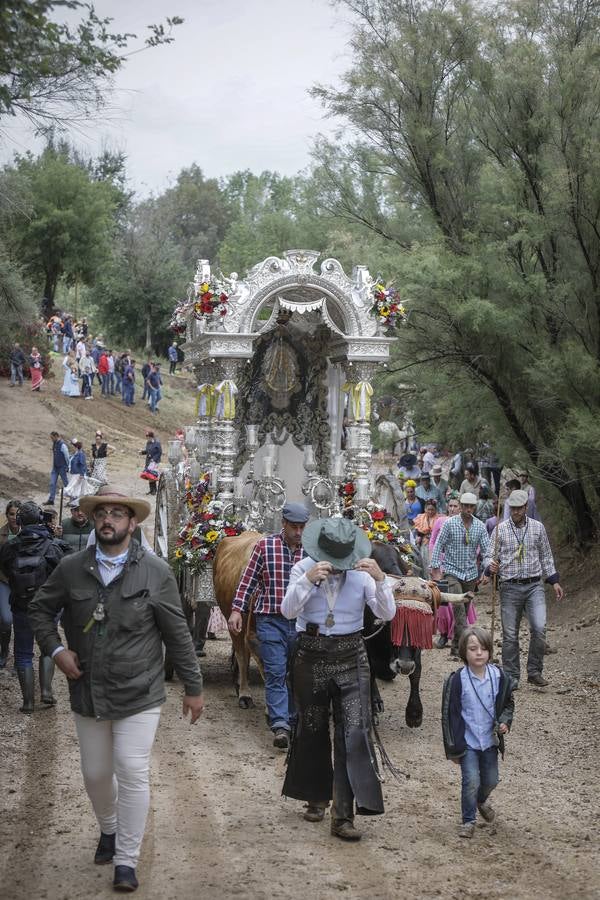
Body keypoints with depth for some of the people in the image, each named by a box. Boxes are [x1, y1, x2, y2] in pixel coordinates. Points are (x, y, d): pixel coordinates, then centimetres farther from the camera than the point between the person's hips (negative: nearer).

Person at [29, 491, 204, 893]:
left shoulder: (156, 572, -9)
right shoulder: (71, 569, -2)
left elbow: (178, 633, -4)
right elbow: (41, 609, 13)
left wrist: (194, 687, -1)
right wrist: (55, 648, -3)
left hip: (139, 696, -3)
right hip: (88, 693, 3)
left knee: (133, 774, -7)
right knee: (95, 774, 16)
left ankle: (127, 860, 6)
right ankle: (109, 829, 44)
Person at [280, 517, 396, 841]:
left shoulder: (362, 573, -3)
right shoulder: (304, 568, -5)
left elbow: (387, 614, -10)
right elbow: (288, 611, -17)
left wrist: (380, 580, -26)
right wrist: (307, 580, -33)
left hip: (351, 658, 0)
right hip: (311, 655, 1)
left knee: (354, 732, -11)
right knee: (312, 729, 14)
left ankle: (343, 816, -11)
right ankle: (316, 796, 36)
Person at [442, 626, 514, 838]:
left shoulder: (499, 677, -6)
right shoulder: (456, 680, -15)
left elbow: (508, 703, 11)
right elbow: (449, 714, -9)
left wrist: (505, 722, -10)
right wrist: (453, 747, -8)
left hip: (490, 740, 4)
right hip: (467, 741, -4)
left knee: (491, 780, 15)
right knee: (471, 781, -10)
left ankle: (482, 801, 48)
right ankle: (468, 820, 8)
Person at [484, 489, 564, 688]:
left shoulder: (538, 527, 8)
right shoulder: (500, 529, 2)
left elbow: (546, 557, 15)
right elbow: (489, 556, 2)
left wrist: (554, 581, 11)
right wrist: (491, 565, -21)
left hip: (534, 586, 1)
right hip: (510, 588, -1)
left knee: (539, 628, -15)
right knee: (510, 634, 1)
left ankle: (534, 672, -1)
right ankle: (511, 676, 12)